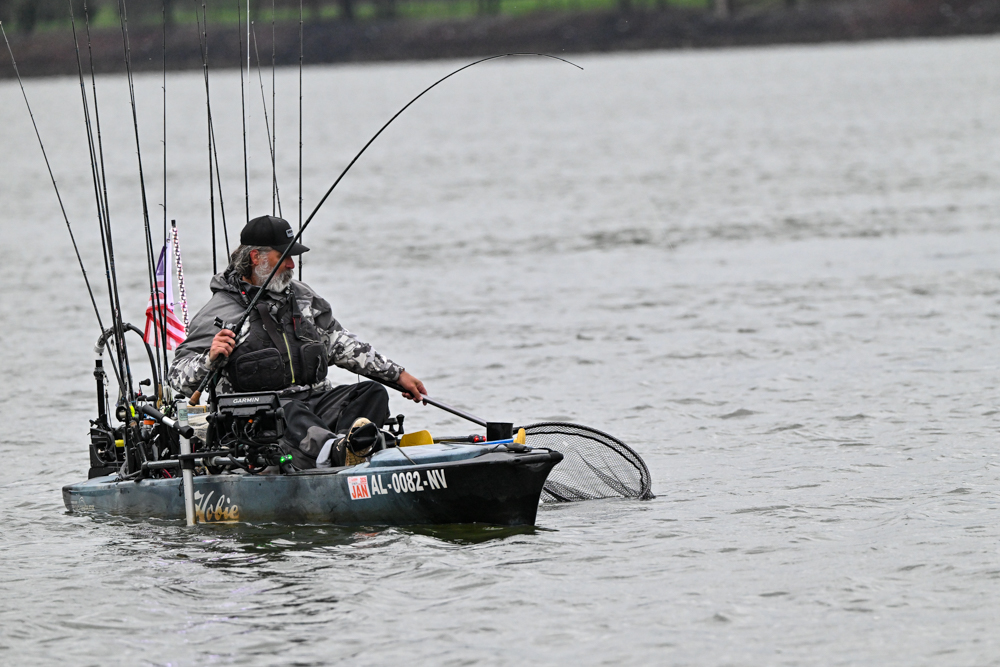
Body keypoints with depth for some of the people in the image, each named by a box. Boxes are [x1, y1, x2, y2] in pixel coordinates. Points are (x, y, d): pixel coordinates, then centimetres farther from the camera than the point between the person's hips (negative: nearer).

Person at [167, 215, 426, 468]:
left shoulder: (302, 297, 23)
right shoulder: (219, 312, 3)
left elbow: (341, 344, 27)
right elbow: (177, 377, 0)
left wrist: (398, 375, 21)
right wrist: (210, 359, -23)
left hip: (315, 400, 6)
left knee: (373, 393, -17)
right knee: (288, 414, -39)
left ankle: (347, 444, -50)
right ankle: (332, 448, -70)